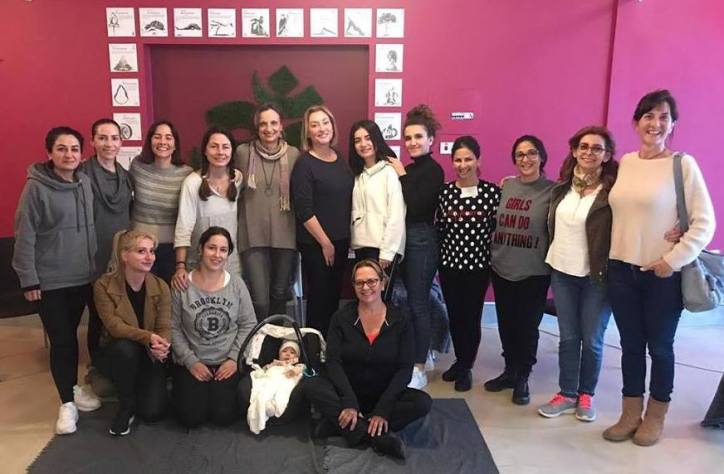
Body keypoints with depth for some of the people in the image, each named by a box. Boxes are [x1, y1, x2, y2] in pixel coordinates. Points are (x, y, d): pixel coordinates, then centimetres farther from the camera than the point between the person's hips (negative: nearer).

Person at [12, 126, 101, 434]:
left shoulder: (85, 183, 3)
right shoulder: (36, 187, -12)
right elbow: (25, 237, -11)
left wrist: (95, 264, 11)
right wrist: (28, 279, -12)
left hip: (83, 276, 5)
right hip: (49, 280, -4)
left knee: (72, 335, 17)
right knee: (61, 340, 1)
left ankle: (73, 388, 34)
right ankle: (67, 402, 16)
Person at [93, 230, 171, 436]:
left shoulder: (161, 287, -9)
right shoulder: (103, 285, -15)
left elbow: (164, 328, -14)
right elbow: (114, 326, -24)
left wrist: (161, 346, -38)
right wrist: (148, 337, -41)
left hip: (148, 356, 2)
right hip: (114, 353, -1)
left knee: (153, 412, -14)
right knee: (125, 347, -38)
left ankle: (139, 386, 22)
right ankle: (126, 405, -11)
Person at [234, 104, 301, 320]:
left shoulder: (294, 154, 0)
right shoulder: (243, 152, -2)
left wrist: (300, 233, 7)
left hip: (285, 235, 1)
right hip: (253, 236, -1)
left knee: (280, 294, 14)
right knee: (260, 300, -6)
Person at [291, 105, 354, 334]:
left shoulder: (341, 159, 8)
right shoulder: (304, 164, -11)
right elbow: (304, 211, -15)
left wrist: (344, 237, 9)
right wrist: (325, 242, -14)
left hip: (341, 240, 6)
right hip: (315, 243, -6)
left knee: (334, 294, 14)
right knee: (319, 295, 3)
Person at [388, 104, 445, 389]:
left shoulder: (433, 170, -10)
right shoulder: (409, 169, 12)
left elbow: (416, 207, -20)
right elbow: (403, 206, 9)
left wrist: (402, 176, -13)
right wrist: (402, 175, 0)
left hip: (422, 240, -8)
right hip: (406, 238, 8)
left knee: (418, 304, -4)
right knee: (413, 301, 14)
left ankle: (419, 368, 5)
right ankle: (417, 355, 27)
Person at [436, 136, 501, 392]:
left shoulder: (492, 192, -8)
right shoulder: (445, 192, 1)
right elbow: (439, 228, 6)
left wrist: (492, 257, -4)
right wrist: (440, 257, 5)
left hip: (478, 264, -3)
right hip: (449, 263, 3)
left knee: (471, 317, 5)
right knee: (454, 315, 12)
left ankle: (466, 368, 23)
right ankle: (460, 360, 33)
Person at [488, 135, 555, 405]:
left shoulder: (552, 190, -6)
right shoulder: (505, 186, 5)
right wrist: (490, 253, 9)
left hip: (534, 272, -3)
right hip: (501, 269, 4)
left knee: (527, 326, 7)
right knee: (506, 324, 14)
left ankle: (522, 378, 25)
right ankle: (509, 371, 33)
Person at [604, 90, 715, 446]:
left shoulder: (682, 164, -8)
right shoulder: (625, 162, 6)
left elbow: (704, 222, -9)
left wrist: (674, 260, -14)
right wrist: (604, 258, 6)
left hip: (663, 275, -4)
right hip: (621, 270, 4)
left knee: (659, 347, 11)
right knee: (630, 345, 13)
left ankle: (655, 416, 29)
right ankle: (631, 414, 28)